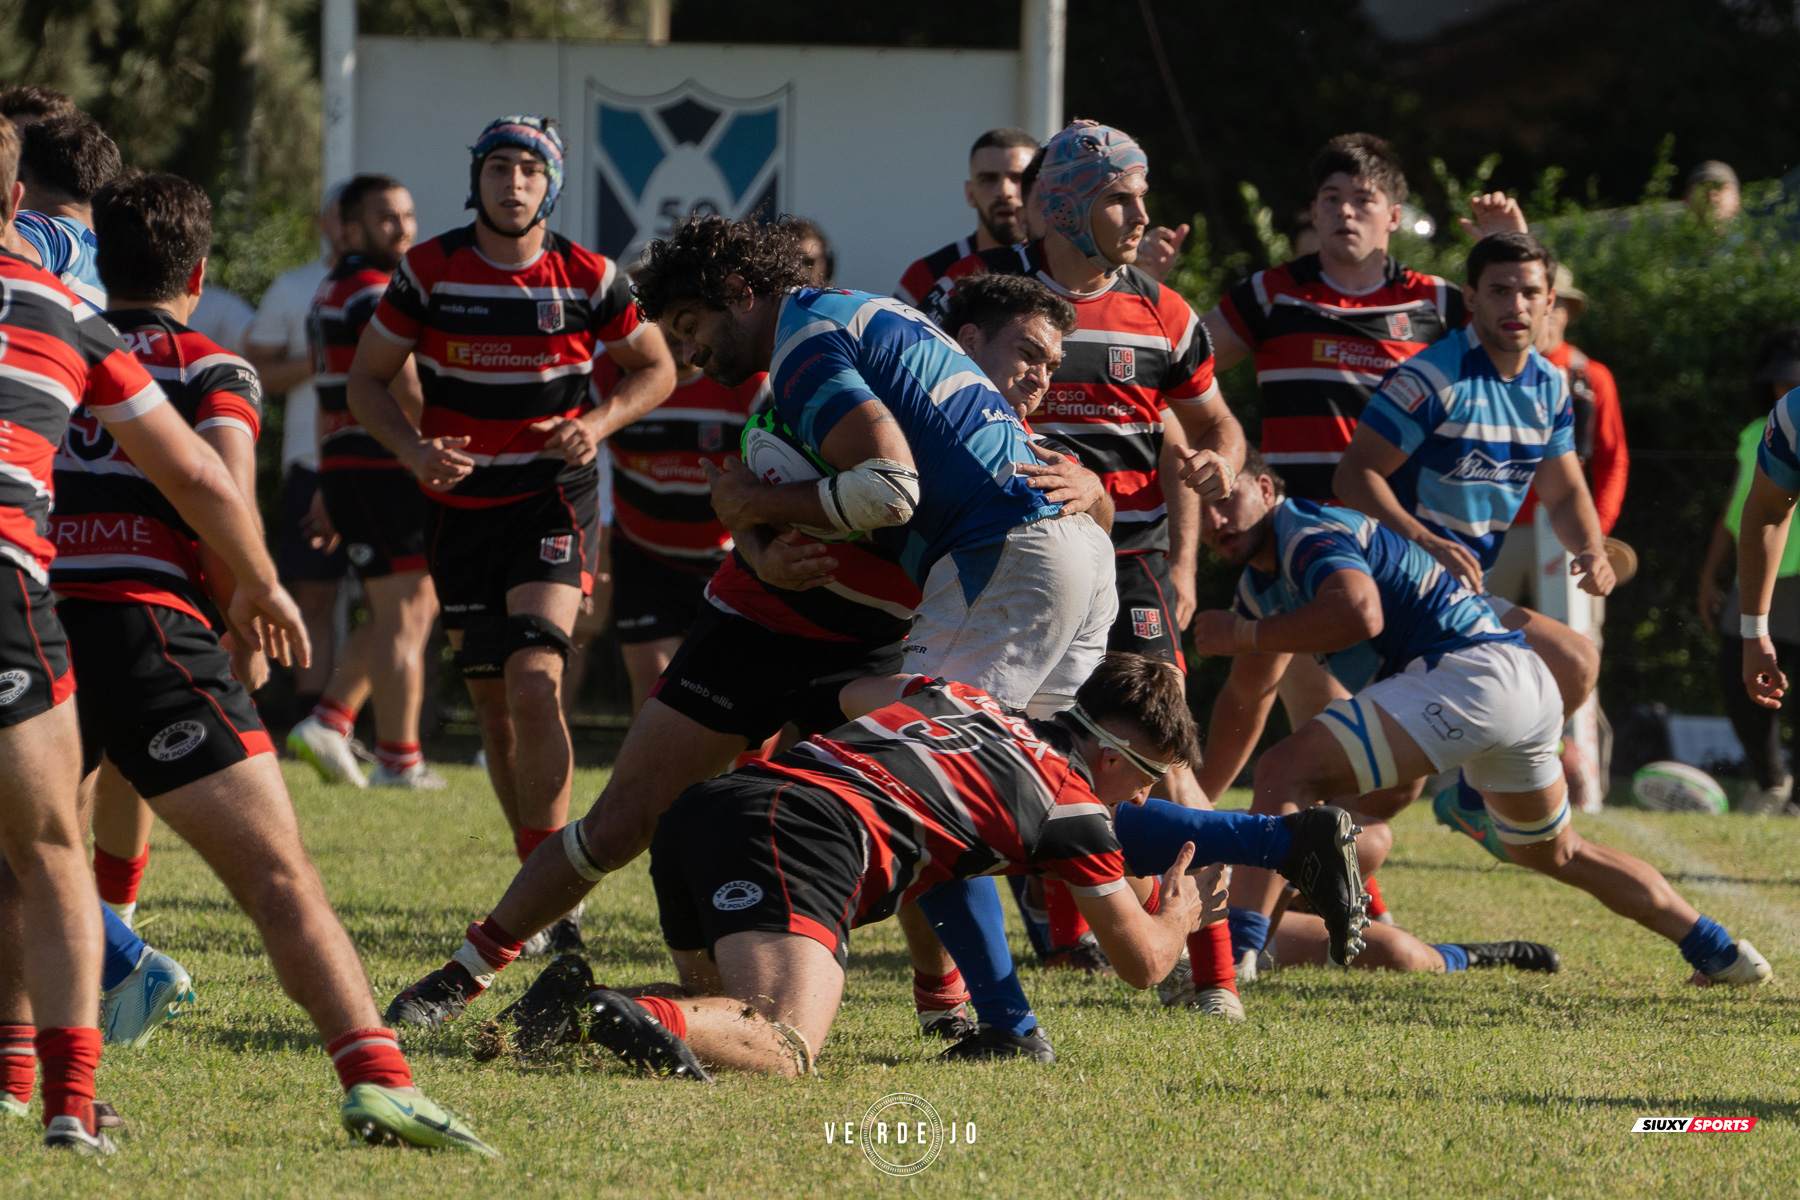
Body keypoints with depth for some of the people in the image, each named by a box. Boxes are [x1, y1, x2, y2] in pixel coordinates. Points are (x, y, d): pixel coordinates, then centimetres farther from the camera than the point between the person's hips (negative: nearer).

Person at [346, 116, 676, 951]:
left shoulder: (588, 279, -5)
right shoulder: (429, 272, -3)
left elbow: (655, 367, 9)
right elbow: (366, 381, 4)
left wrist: (600, 422, -11)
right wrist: (413, 450, -15)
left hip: (553, 498, -3)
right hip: (460, 503, 3)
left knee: (533, 681, -20)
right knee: (494, 706, 7)